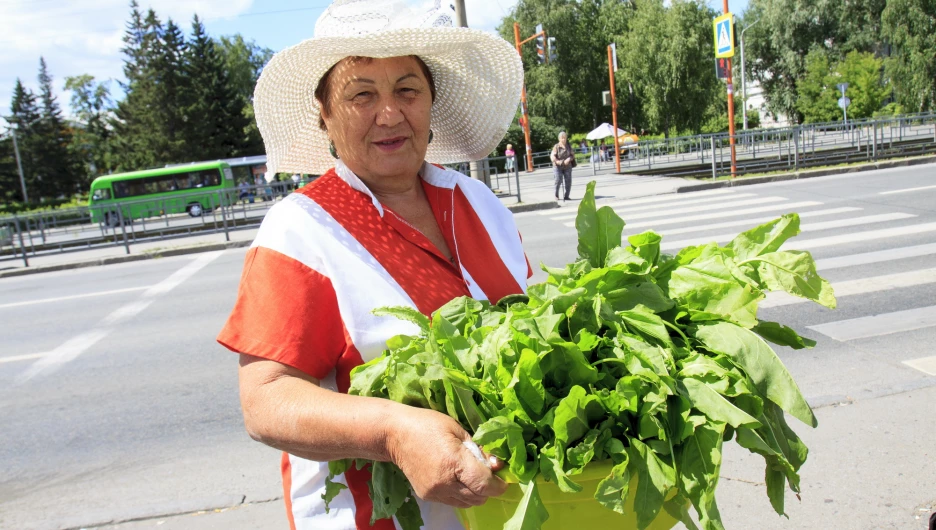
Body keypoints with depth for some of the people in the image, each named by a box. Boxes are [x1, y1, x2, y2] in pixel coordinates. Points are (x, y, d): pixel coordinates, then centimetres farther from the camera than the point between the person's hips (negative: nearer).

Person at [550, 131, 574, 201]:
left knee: (568, 182, -2)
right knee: (558, 180, -16)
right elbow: (552, 156, -12)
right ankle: (556, 195, 3)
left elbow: (573, 155, 4)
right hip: (558, 167, -3)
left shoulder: (569, 146, 7)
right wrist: (557, 161, -30)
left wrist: (569, 159, -18)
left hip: (567, 166, 3)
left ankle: (566, 196, 12)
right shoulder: (556, 146, -3)